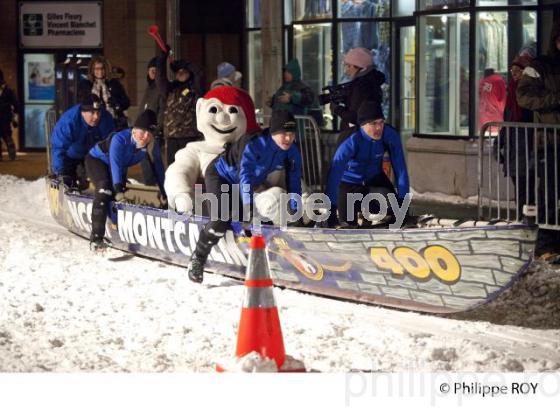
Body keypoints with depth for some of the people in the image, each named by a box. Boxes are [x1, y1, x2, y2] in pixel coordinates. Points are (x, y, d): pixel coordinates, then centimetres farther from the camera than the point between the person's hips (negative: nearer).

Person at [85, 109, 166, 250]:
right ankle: (96, 238, -32)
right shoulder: (120, 139, -38)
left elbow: (158, 167, -12)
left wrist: (163, 192, -12)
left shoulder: (152, 146, -21)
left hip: (120, 167, 7)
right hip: (96, 160, -7)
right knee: (105, 188, -27)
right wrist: (118, 188, -54)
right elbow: (115, 164, -46)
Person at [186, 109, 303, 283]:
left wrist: (295, 211, -17)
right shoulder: (253, 145, -37)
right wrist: (248, 204, -58)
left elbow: (294, 182, -10)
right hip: (220, 176, -7)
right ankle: (197, 259, -9)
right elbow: (245, 175, -46)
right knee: (222, 219, -23)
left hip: (240, 185, 7)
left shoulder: (291, 152, -16)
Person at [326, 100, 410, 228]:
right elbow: (334, 175, -40)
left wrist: (403, 198, -22)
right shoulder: (351, 142, -36)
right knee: (348, 225, -6)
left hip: (375, 179, 3)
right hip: (349, 183, -3)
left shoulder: (390, 135, -26)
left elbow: (400, 168, -20)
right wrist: (331, 207, -45)